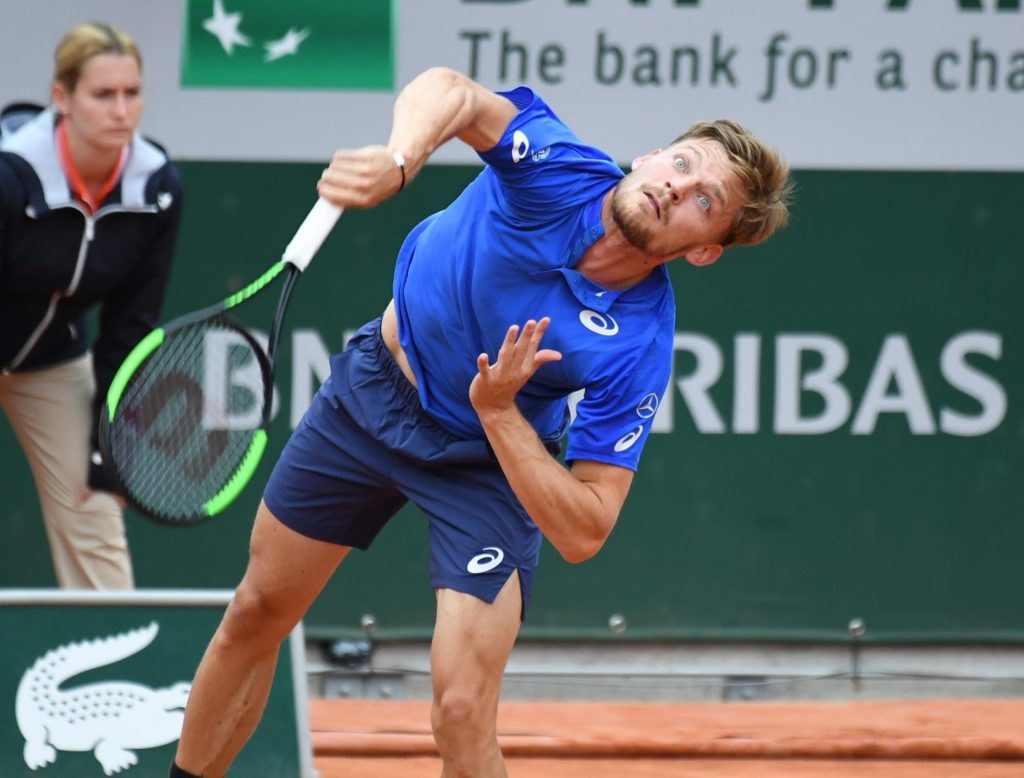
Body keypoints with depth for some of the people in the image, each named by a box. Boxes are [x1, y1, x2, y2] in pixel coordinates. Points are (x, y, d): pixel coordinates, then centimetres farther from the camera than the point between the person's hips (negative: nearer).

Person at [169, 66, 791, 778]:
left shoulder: (639, 350, -30)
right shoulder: (561, 170, -26)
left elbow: (583, 534, -31)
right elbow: (448, 90, -36)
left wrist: (498, 409, -40)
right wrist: (398, 161, -56)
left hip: (491, 461, -3)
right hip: (372, 390, 3)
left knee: (462, 713, -16)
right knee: (256, 615, 15)